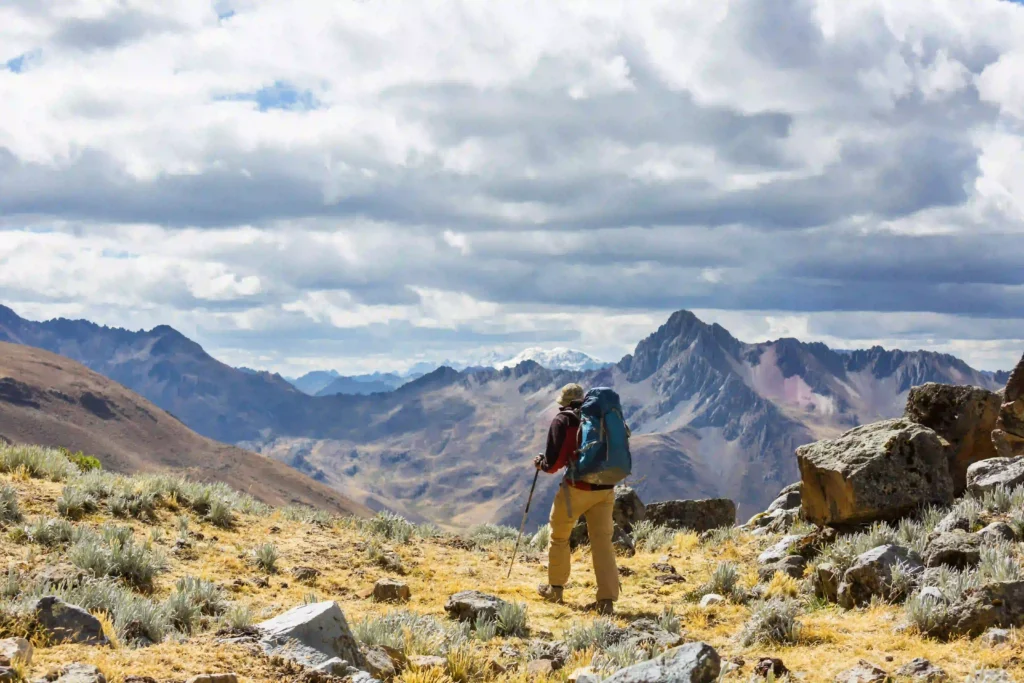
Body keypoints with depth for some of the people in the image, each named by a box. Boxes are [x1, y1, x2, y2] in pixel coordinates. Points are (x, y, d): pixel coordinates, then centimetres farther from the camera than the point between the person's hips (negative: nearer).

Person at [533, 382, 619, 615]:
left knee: (559, 536, 17)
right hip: (605, 489, 4)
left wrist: (541, 463, 14)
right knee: (602, 541, 5)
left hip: (577, 488, -4)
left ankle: (555, 588, 28)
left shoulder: (562, 421, -3)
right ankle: (607, 600, -4)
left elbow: (554, 461, -7)